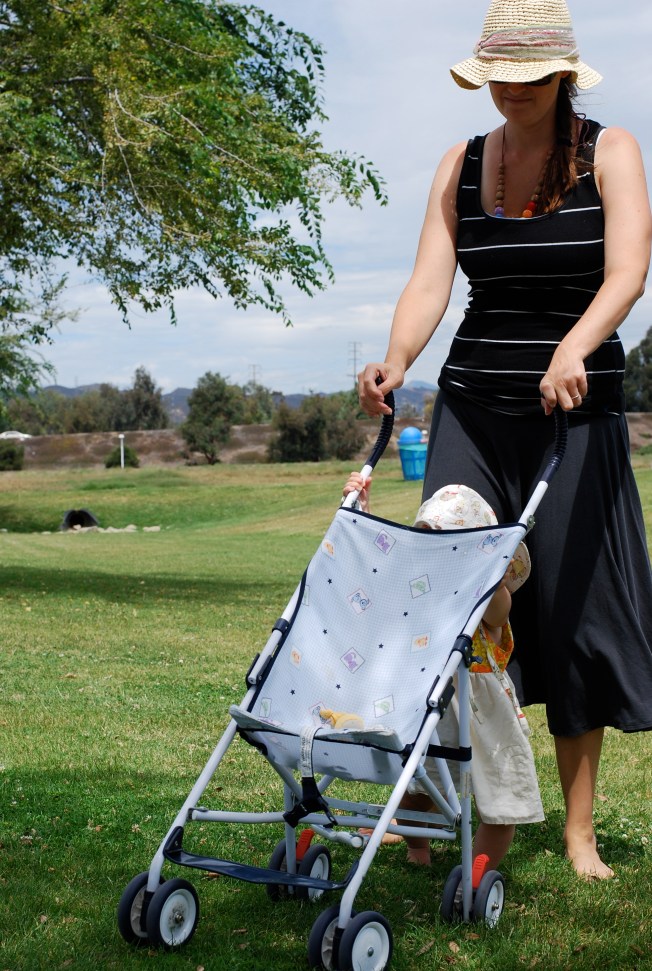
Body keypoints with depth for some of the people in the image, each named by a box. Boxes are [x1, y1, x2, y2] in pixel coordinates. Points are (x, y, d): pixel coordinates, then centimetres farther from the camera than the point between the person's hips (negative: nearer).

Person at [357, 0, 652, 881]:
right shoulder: (461, 166, 9)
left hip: (576, 414, -3)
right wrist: (396, 363, -21)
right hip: (472, 412, 3)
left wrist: (574, 346, -35)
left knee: (573, 608, -1)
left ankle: (580, 829, 9)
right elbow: (430, 282, -1)